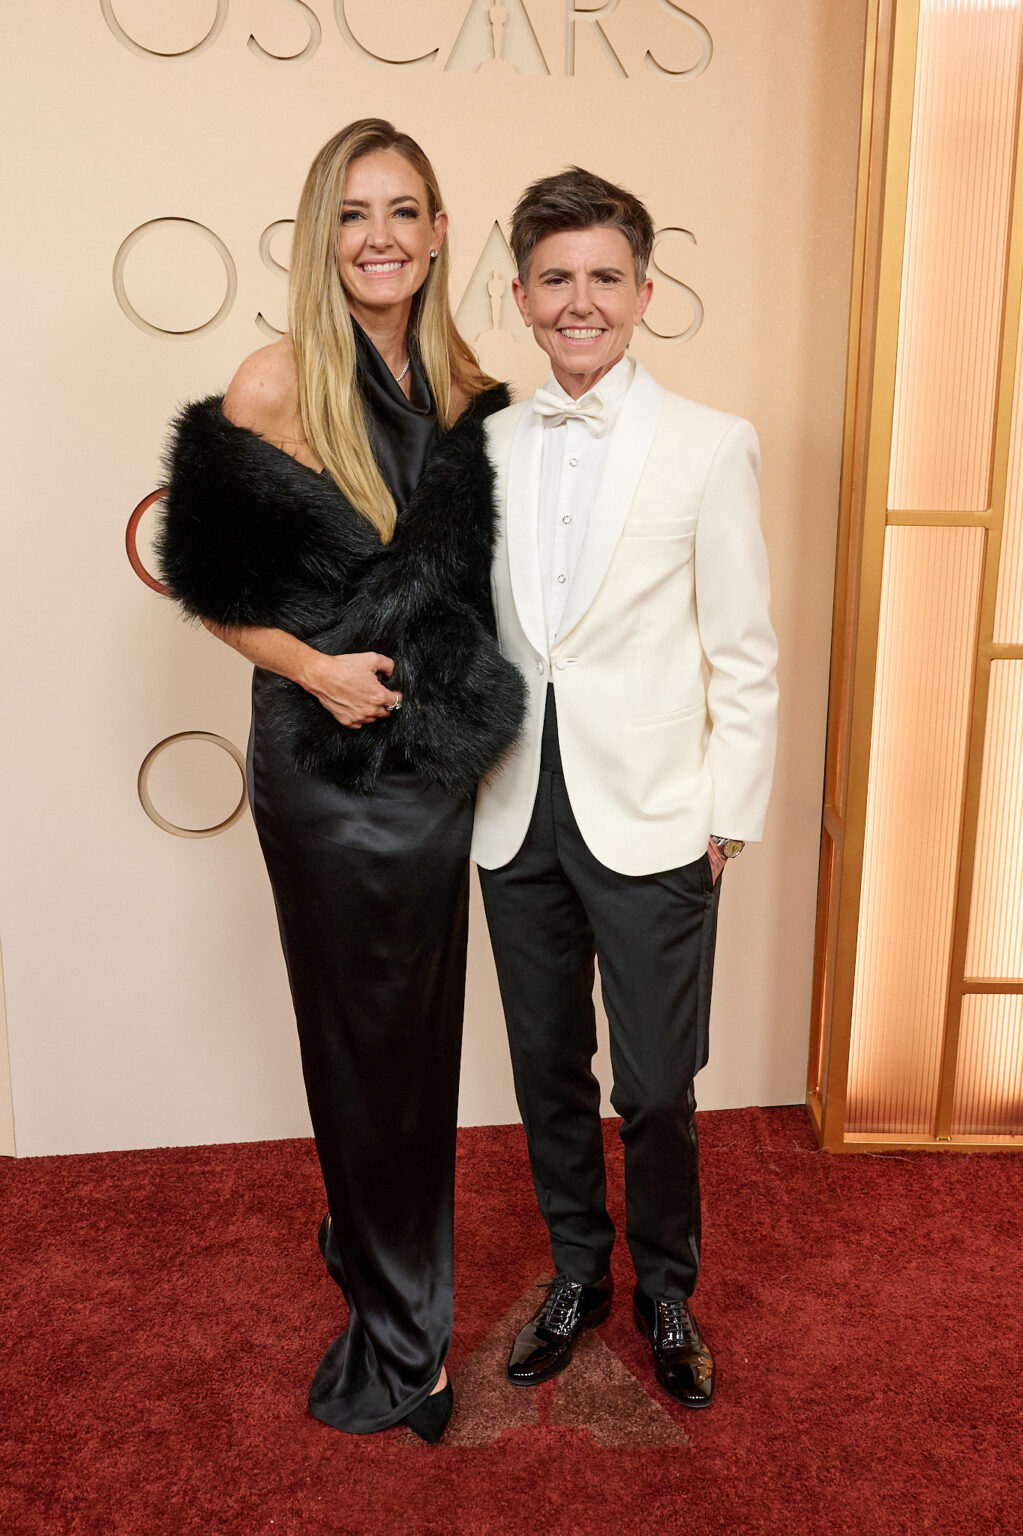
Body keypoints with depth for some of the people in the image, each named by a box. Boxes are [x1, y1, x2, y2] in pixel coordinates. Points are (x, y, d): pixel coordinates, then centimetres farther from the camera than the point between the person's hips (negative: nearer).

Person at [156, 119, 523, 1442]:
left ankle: (374, 1240, 42)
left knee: (421, 1025, 14)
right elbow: (212, 586, -6)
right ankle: (399, 1328, 30)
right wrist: (312, 665, -18)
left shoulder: (468, 390, 3)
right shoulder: (274, 387, -9)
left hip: (436, 753, 4)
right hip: (322, 760, -4)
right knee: (357, 1031, 9)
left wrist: (468, 692, 1)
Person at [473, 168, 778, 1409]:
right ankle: (576, 1273, 39)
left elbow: (743, 657, -3)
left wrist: (726, 821, -6)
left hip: (651, 821, -3)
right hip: (518, 816, 4)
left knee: (657, 1088, 5)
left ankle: (665, 1292, 33)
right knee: (548, 1069, 16)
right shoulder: (484, 447, 7)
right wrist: (467, 781, 5)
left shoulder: (710, 446, -3)